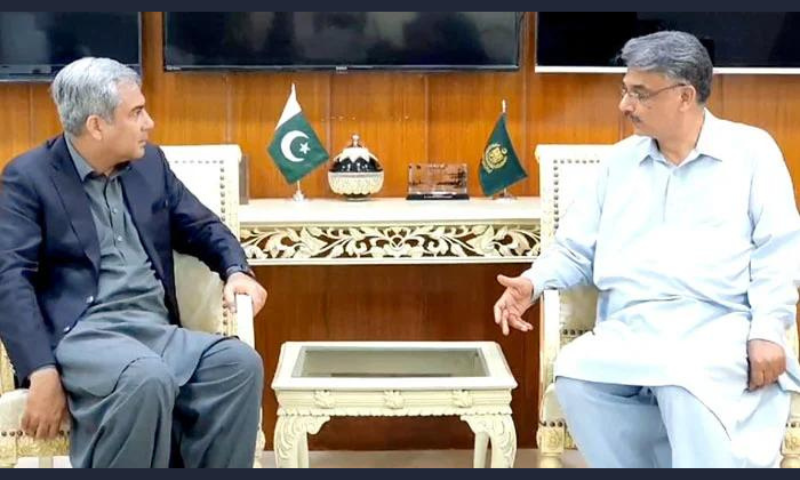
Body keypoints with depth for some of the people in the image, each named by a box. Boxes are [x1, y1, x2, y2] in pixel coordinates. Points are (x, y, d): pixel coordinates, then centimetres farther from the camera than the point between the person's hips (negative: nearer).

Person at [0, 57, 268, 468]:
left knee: (239, 362, -24)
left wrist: (236, 270, -1)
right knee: (147, 379, -36)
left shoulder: (151, 163, 17)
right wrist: (42, 372, -22)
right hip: (81, 334, -5)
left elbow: (202, 226, 23)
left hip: (157, 330, 5)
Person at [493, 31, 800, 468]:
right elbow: (575, 250, 19)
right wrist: (533, 282, -1)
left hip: (718, 326, -4)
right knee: (574, 374, -27)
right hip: (630, 331, 4)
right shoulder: (620, 160, 19)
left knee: (686, 381, -37)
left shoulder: (750, 150, 8)